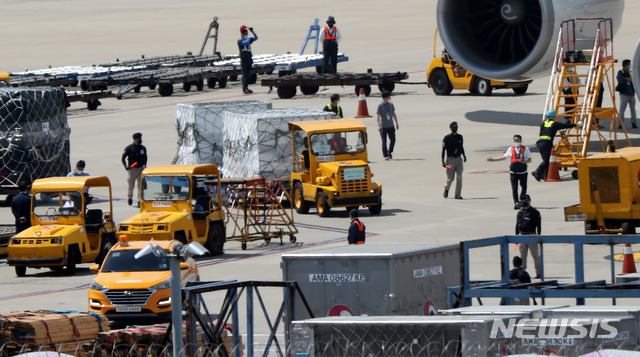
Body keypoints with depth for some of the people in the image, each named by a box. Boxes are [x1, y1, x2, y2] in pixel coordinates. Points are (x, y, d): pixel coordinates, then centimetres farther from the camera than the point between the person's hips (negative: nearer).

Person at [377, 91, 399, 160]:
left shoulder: (391, 104, 7)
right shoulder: (380, 105, -8)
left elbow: (394, 114, 16)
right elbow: (378, 115, -8)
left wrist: (397, 123, 16)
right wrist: (379, 126, -14)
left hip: (391, 126, 5)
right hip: (383, 126, -5)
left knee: (393, 140, 1)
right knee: (384, 141, -2)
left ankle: (389, 152, 21)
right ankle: (385, 155, 5)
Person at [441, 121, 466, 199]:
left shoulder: (460, 137, 10)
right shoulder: (447, 138, -5)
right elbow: (443, 149, -6)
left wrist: (464, 156, 13)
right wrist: (443, 161, -12)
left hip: (459, 159, 4)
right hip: (450, 159, -4)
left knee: (459, 177, -8)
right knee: (450, 178, 3)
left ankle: (458, 194, -5)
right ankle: (446, 189, 33)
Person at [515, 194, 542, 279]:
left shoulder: (534, 212, -3)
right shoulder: (520, 213, 13)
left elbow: (538, 225, -3)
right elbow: (517, 225, 18)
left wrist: (538, 235, -8)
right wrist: (516, 235, 14)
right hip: (522, 236, 5)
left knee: (535, 254, -6)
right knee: (522, 255, 9)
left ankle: (539, 272, -4)